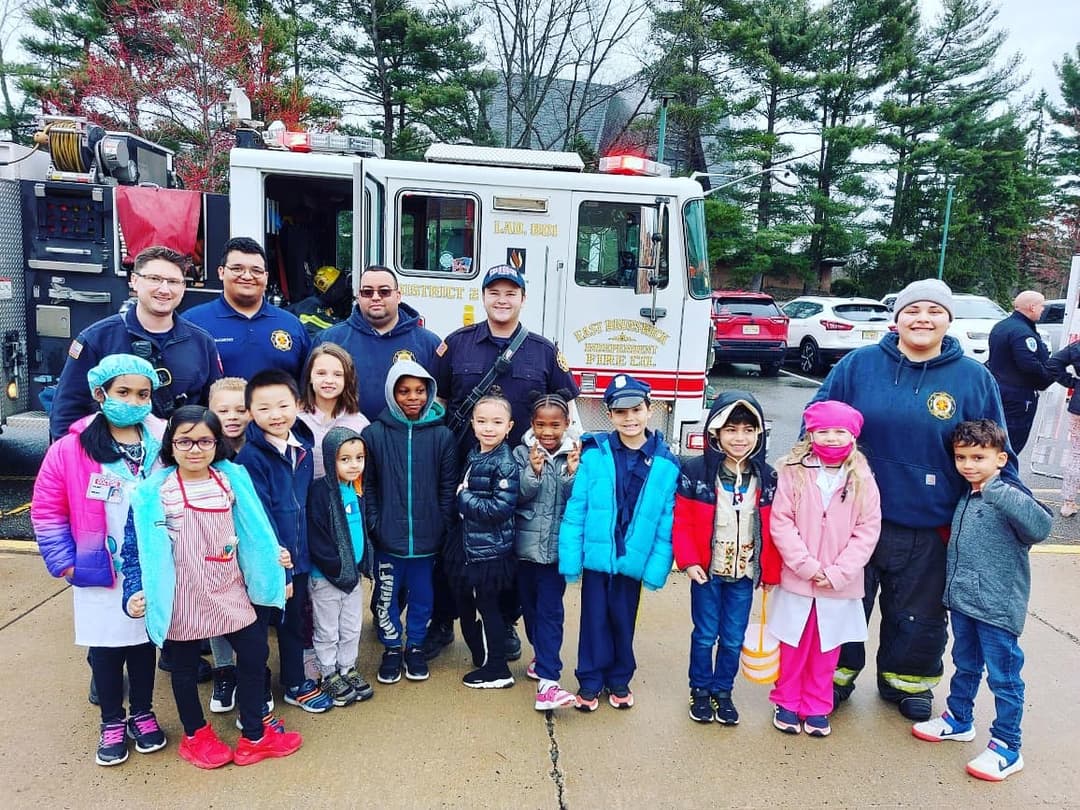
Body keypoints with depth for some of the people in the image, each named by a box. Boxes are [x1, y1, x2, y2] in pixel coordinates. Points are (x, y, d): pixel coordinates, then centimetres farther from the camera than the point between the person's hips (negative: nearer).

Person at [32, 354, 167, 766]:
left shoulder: (165, 446, -7)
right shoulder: (70, 449, -11)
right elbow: (46, 511, -5)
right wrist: (65, 562, -7)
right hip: (99, 573, -1)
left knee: (144, 641, 17)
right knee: (106, 647, 13)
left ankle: (142, 713, 37)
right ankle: (112, 723, 33)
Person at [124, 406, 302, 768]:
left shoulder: (232, 479, -3)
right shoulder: (154, 490, -12)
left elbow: (252, 531, 9)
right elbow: (137, 545, -7)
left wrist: (274, 563, 10)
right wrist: (135, 592, -13)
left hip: (230, 592, 3)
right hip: (183, 599, -3)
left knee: (255, 654, 10)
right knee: (185, 667, 15)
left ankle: (254, 736, 28)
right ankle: (196, 736, 38)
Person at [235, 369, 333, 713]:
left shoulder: (303, 446, 1)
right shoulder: (251, 456, -18)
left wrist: (296, 560, 9)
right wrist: (277, 566, -19)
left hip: (298, 556, 6)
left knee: (294, 621, 21)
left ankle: (295, 684, 40)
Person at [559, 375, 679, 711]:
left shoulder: (666, 464, -6)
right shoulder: (594, 455, -10)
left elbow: (667, 522, -3)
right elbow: (575, 509, -8)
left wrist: (657, 567, -6)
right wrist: (570, 558, -10)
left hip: (633, 560, 1)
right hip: (596, 556, -1)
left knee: (624, 622, 17)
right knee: (594, 620, 12)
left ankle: (619, 680, 37)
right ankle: (590, 681, 31)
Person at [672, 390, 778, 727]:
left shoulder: (767, 478, -3)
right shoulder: (696, 472, -12)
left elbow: (773, 529, 3)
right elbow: (682, 521, -9)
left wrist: (771, 571, 4)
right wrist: (689, 561, -15)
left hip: (744, 573, 2)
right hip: (707, 572, -2)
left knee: (733, 639, 13)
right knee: (705, 635, 11)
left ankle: (722, 691, 33)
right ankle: (700, 690, 31)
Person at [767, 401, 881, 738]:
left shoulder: (862, 479, -4)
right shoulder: (793, 472, -8)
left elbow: (868, 530, -5)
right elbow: (781, 523, -9)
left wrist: (837, 572, -12)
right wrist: (807, 565, -14)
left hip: (839, 585, 1)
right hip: (796, 579, -1)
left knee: (826, 650, 14)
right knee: (793, 647, 13)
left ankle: (817, 708, 31)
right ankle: (787, 702, 31)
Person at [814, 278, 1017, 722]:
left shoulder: (975, 378, -1)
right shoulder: (858, 365, -4)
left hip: (930, 527, 1)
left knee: (918, 612, 18)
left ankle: (906, 681, 41)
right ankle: (837, 674, 35)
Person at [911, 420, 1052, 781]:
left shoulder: (1008, 497, -17)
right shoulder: (965, 498, 7)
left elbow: (1039, 527, -37)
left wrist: (997, 491, -42)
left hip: (997, 608, -7)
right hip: (962, 601, 8)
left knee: (1004, 677, 6)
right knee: (965, 666, 23)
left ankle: (1007, 748, 19)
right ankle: (959, 720, 40)